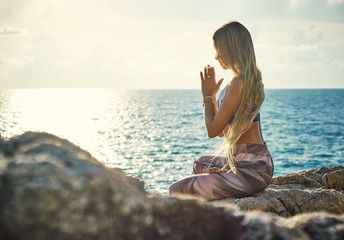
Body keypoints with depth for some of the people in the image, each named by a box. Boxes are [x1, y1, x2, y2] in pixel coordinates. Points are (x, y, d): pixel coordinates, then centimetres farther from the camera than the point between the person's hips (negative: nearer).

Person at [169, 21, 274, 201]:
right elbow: (223, 130, 17)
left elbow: (213, 130, -15)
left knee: (177, 191, -10)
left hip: (251, 169, -11)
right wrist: (212, 95, 14)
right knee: (200, 164, 36)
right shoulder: (252, 79, 13)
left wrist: (207, 96, -3)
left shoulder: (239, 83, -19)